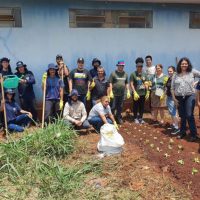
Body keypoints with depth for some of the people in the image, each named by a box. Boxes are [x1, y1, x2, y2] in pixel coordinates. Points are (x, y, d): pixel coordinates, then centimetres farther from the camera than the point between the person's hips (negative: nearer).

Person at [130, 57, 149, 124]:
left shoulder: (144, 74, 8)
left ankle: (140, 118, 22)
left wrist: (147, 92, 5)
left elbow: (146, 83, 11)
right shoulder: (133, 74, -7)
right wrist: (134, 92, -16)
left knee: (142, 106, 10)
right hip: (136, 94, -4)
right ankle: (135, 118, 17)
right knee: (136, 106, 4)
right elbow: (131, 84, -10)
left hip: (143, 93, 4)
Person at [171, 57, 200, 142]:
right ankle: (182, 132, 27)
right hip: (179, 98, 3)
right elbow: (172, 88, 7)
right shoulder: (175, 75, 6)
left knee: (189, 115, -10)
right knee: (182, 116, 12)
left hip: (190, 96, -3)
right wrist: (174, 98, 1)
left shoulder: (192, 72, 0)